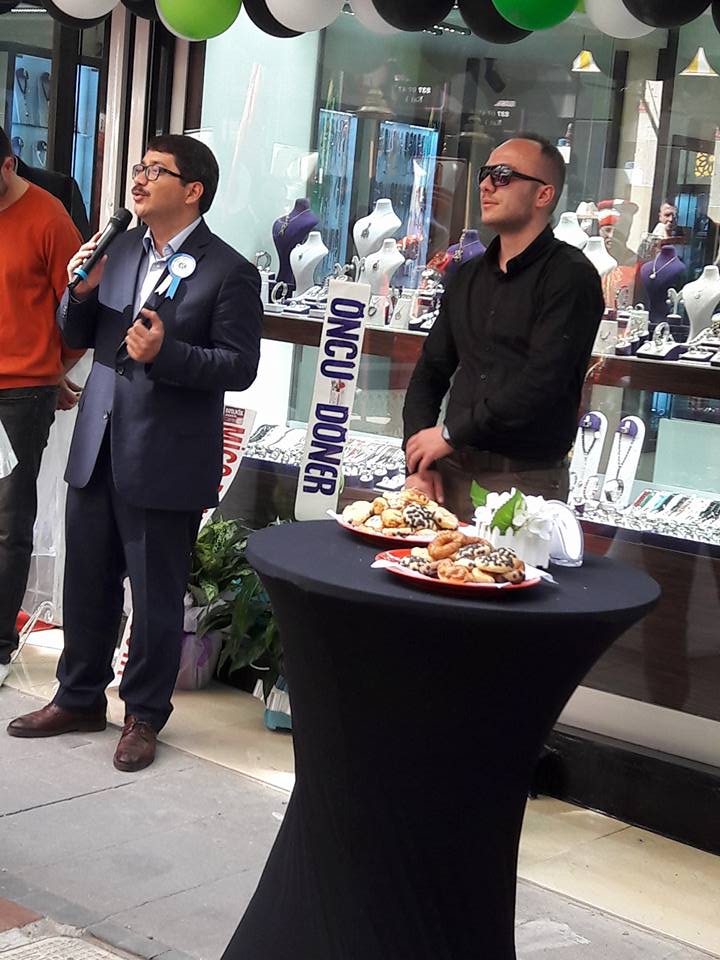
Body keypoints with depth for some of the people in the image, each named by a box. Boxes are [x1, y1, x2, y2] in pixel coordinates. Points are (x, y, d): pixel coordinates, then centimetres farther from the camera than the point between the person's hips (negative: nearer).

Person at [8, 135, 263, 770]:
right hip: (98, 449, 6)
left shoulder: (228, 271, -10)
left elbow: (240, 366, -13)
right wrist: (82, 292, -5)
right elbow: (79, 336, 15)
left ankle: (144, 715, 23)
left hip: (164, 461, -6)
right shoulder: (121, 251, 10)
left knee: (157, 595, 7)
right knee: (87, 583, 17)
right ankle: (80, 698, 34)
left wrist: (166, 353, -25)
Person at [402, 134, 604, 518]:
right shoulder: (469, 276, 15)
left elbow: (541, 385, -18)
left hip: (526, 479, -6)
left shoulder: (570, 276, -7)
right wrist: (419, 462, 0)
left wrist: (451, 433, -11)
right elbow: (430, 372, 15)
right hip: (452, 471, 6)